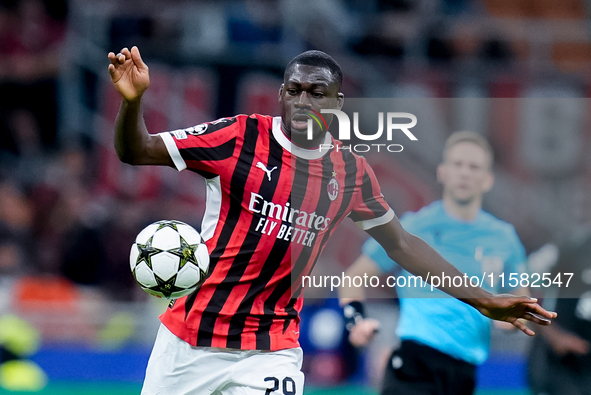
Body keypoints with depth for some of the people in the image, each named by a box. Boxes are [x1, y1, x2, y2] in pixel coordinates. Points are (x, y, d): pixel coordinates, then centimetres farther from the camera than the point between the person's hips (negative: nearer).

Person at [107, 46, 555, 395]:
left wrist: (484, 301, 10)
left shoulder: (350, 171, 2)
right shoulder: (241, 137, -7)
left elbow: (401, 243, 13)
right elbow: (136, 152, -7)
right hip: (188, 340, -1)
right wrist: (132, 101, -28)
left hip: (270, 352, 1)